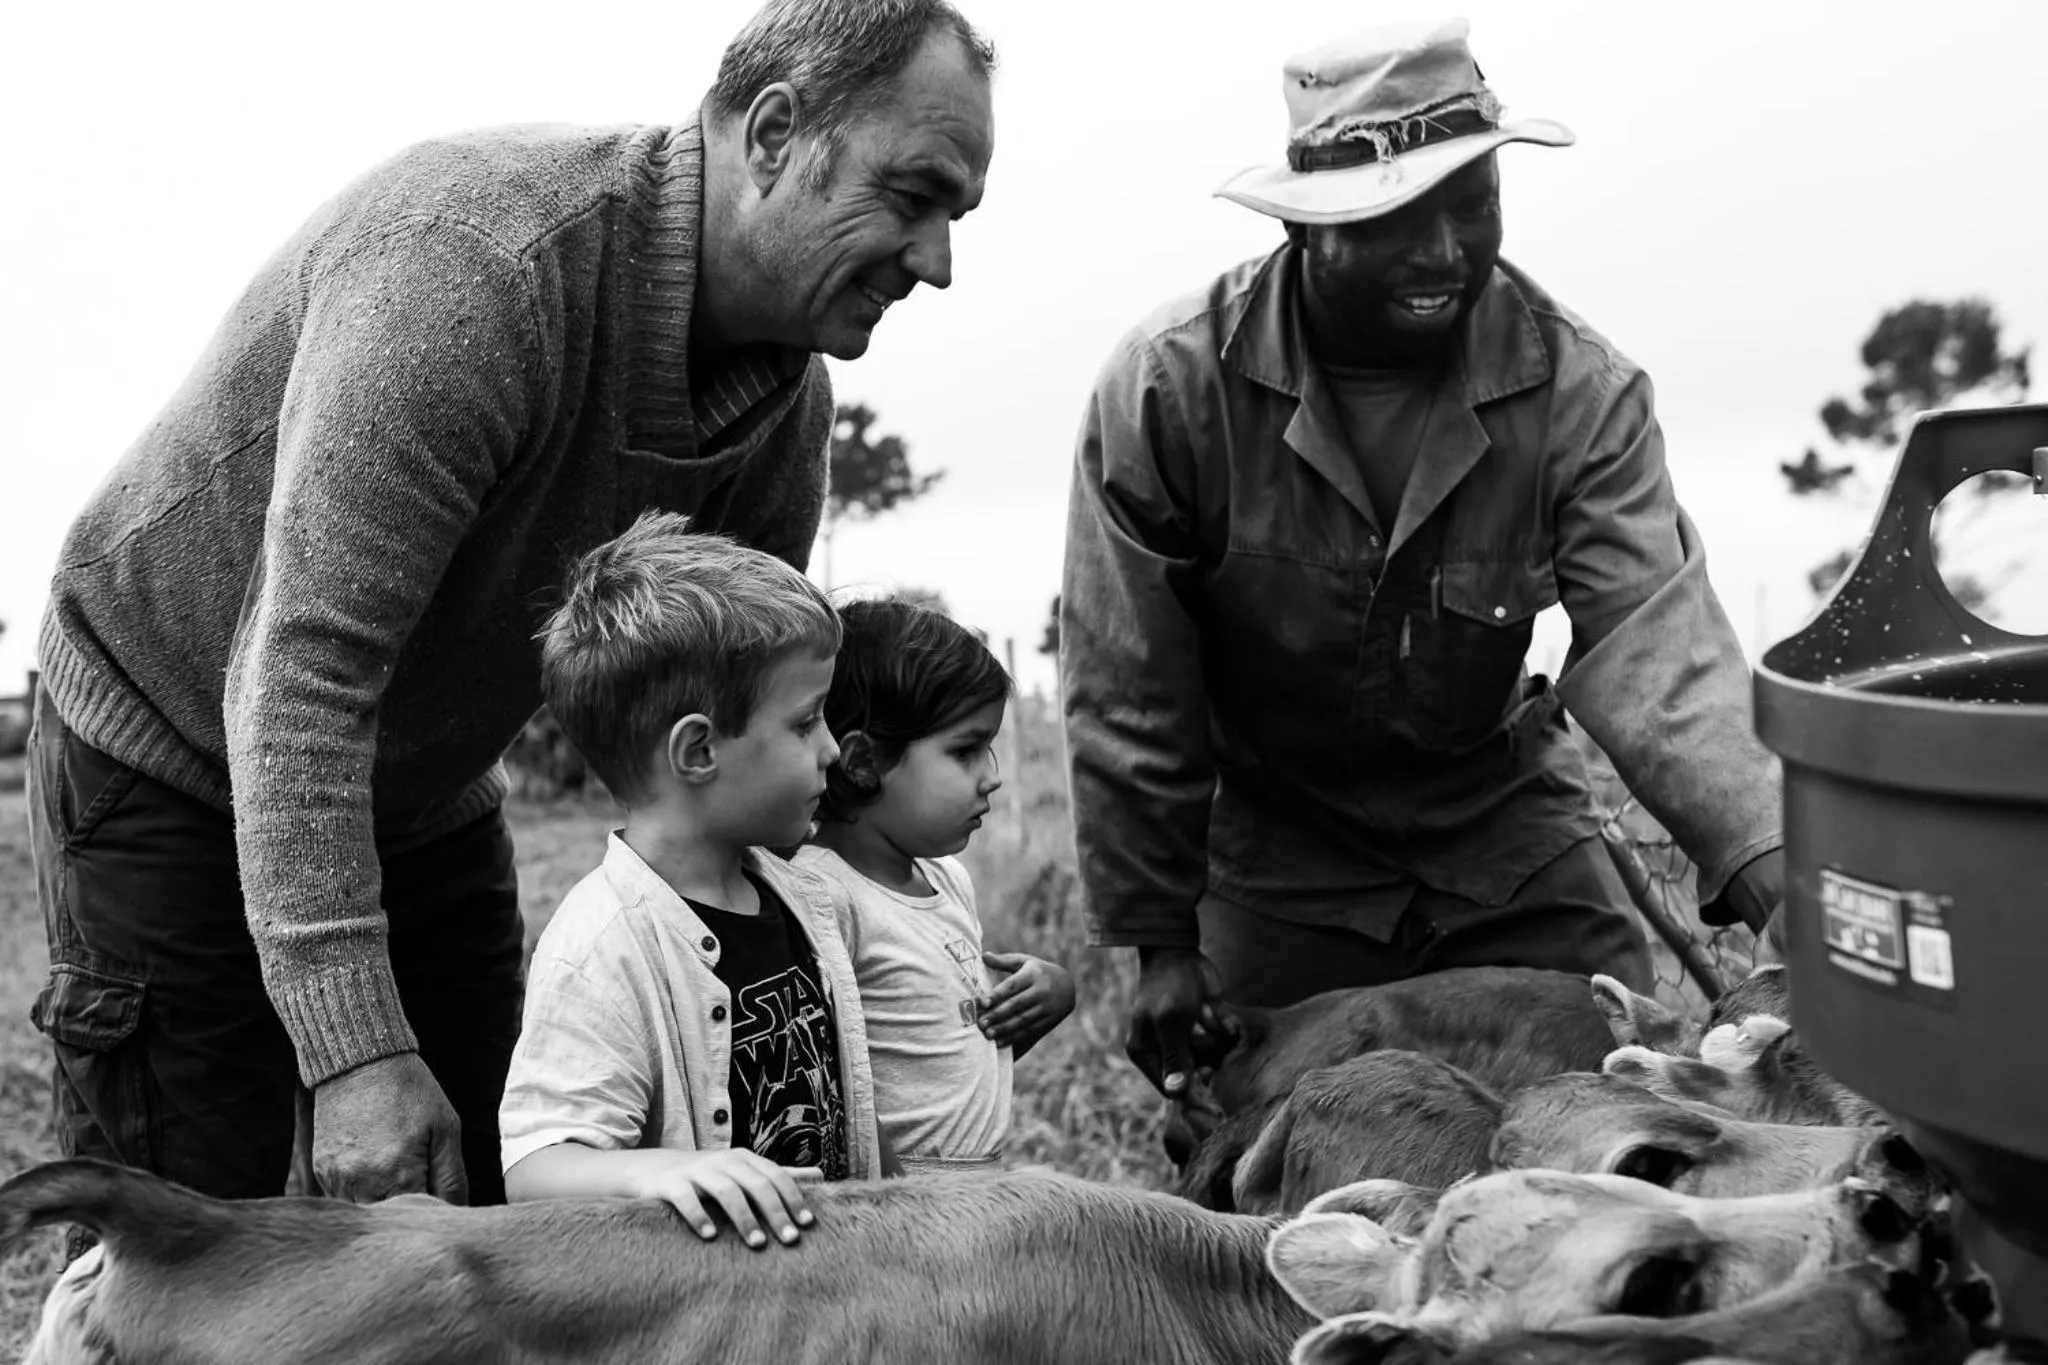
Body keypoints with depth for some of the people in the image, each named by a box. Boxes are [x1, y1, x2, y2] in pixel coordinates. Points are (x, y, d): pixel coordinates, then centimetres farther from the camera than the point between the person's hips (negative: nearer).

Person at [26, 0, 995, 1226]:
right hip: (175, 750, -6)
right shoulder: (477, 254, -32)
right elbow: (301, 673, -36)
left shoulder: (791, 400, -8)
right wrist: (357, 1051, -37)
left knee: (476, 1207, 6)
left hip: (430, 790, 7)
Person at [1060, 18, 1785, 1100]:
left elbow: (1653, 647, -24)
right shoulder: (1166, 386, -19)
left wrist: (1785, 872, -39)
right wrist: (1160, 939, -10)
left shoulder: (1580, 391, -15)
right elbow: (1127, 696, -14)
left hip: (1505, 834, 2)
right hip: (1275, 856, -1)